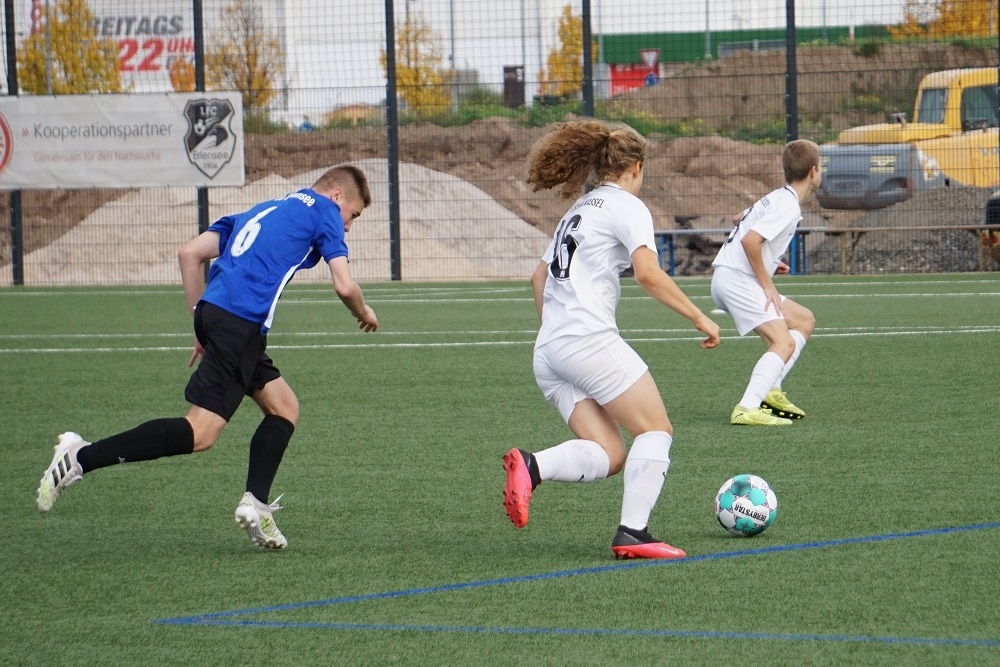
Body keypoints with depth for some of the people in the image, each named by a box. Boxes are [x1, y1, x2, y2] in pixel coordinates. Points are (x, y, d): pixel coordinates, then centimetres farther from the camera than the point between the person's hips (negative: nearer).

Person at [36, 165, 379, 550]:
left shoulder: (267, 210, 29)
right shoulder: (323, 211, 8)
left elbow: (190, 253, 24)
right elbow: (344, 286, -3)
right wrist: (364, 314, 19)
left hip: (213, 312, 9)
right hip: (240, 325, -9)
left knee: (284, 408, 18)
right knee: (199, 434, -13)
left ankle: (255, 504, 5)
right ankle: (82, 457, -17)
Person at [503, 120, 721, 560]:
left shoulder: (580, 210, 25)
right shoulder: (626, 206, -1)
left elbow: (539, 278, 30)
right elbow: (649, 275, -15)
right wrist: (699, 318, -9)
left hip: (548, 351, 8)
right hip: (589, 339, -8)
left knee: (608, 455, 1)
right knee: (656, 430, -1)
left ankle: (531, 466, -23)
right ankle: (633, 533, -13)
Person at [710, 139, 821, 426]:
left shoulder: (777, 198, 18)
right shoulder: (789, 206, -14)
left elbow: (741, 222, 33)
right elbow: (750, 240, -25)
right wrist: (767, 284, -16)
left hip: (729, 279, 10)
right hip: (736, 280, -10)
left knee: (804, 320, 18)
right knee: (785, 342, -19)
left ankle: (770, 391, 9)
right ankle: (747, 409, -31)